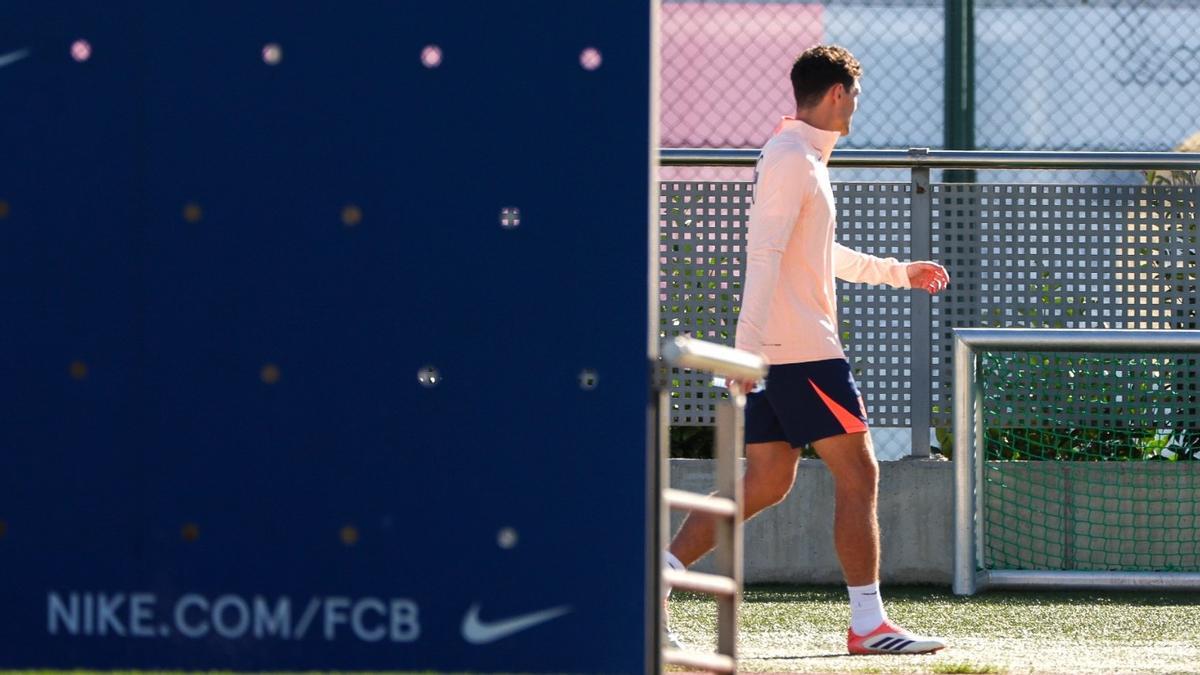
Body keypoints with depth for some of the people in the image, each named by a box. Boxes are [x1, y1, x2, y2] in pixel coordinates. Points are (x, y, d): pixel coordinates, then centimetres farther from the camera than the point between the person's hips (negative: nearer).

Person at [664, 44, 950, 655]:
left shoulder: (802, 157, 19)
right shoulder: (792, 159, -13)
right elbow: (764, 255, -21)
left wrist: (899, 272, 39)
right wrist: (748, 345, -26)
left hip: (778, 352, 10)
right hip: (804, 350, -10)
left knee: (766, 483, 9)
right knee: (857, 475, -5)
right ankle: (868, 624, -4)